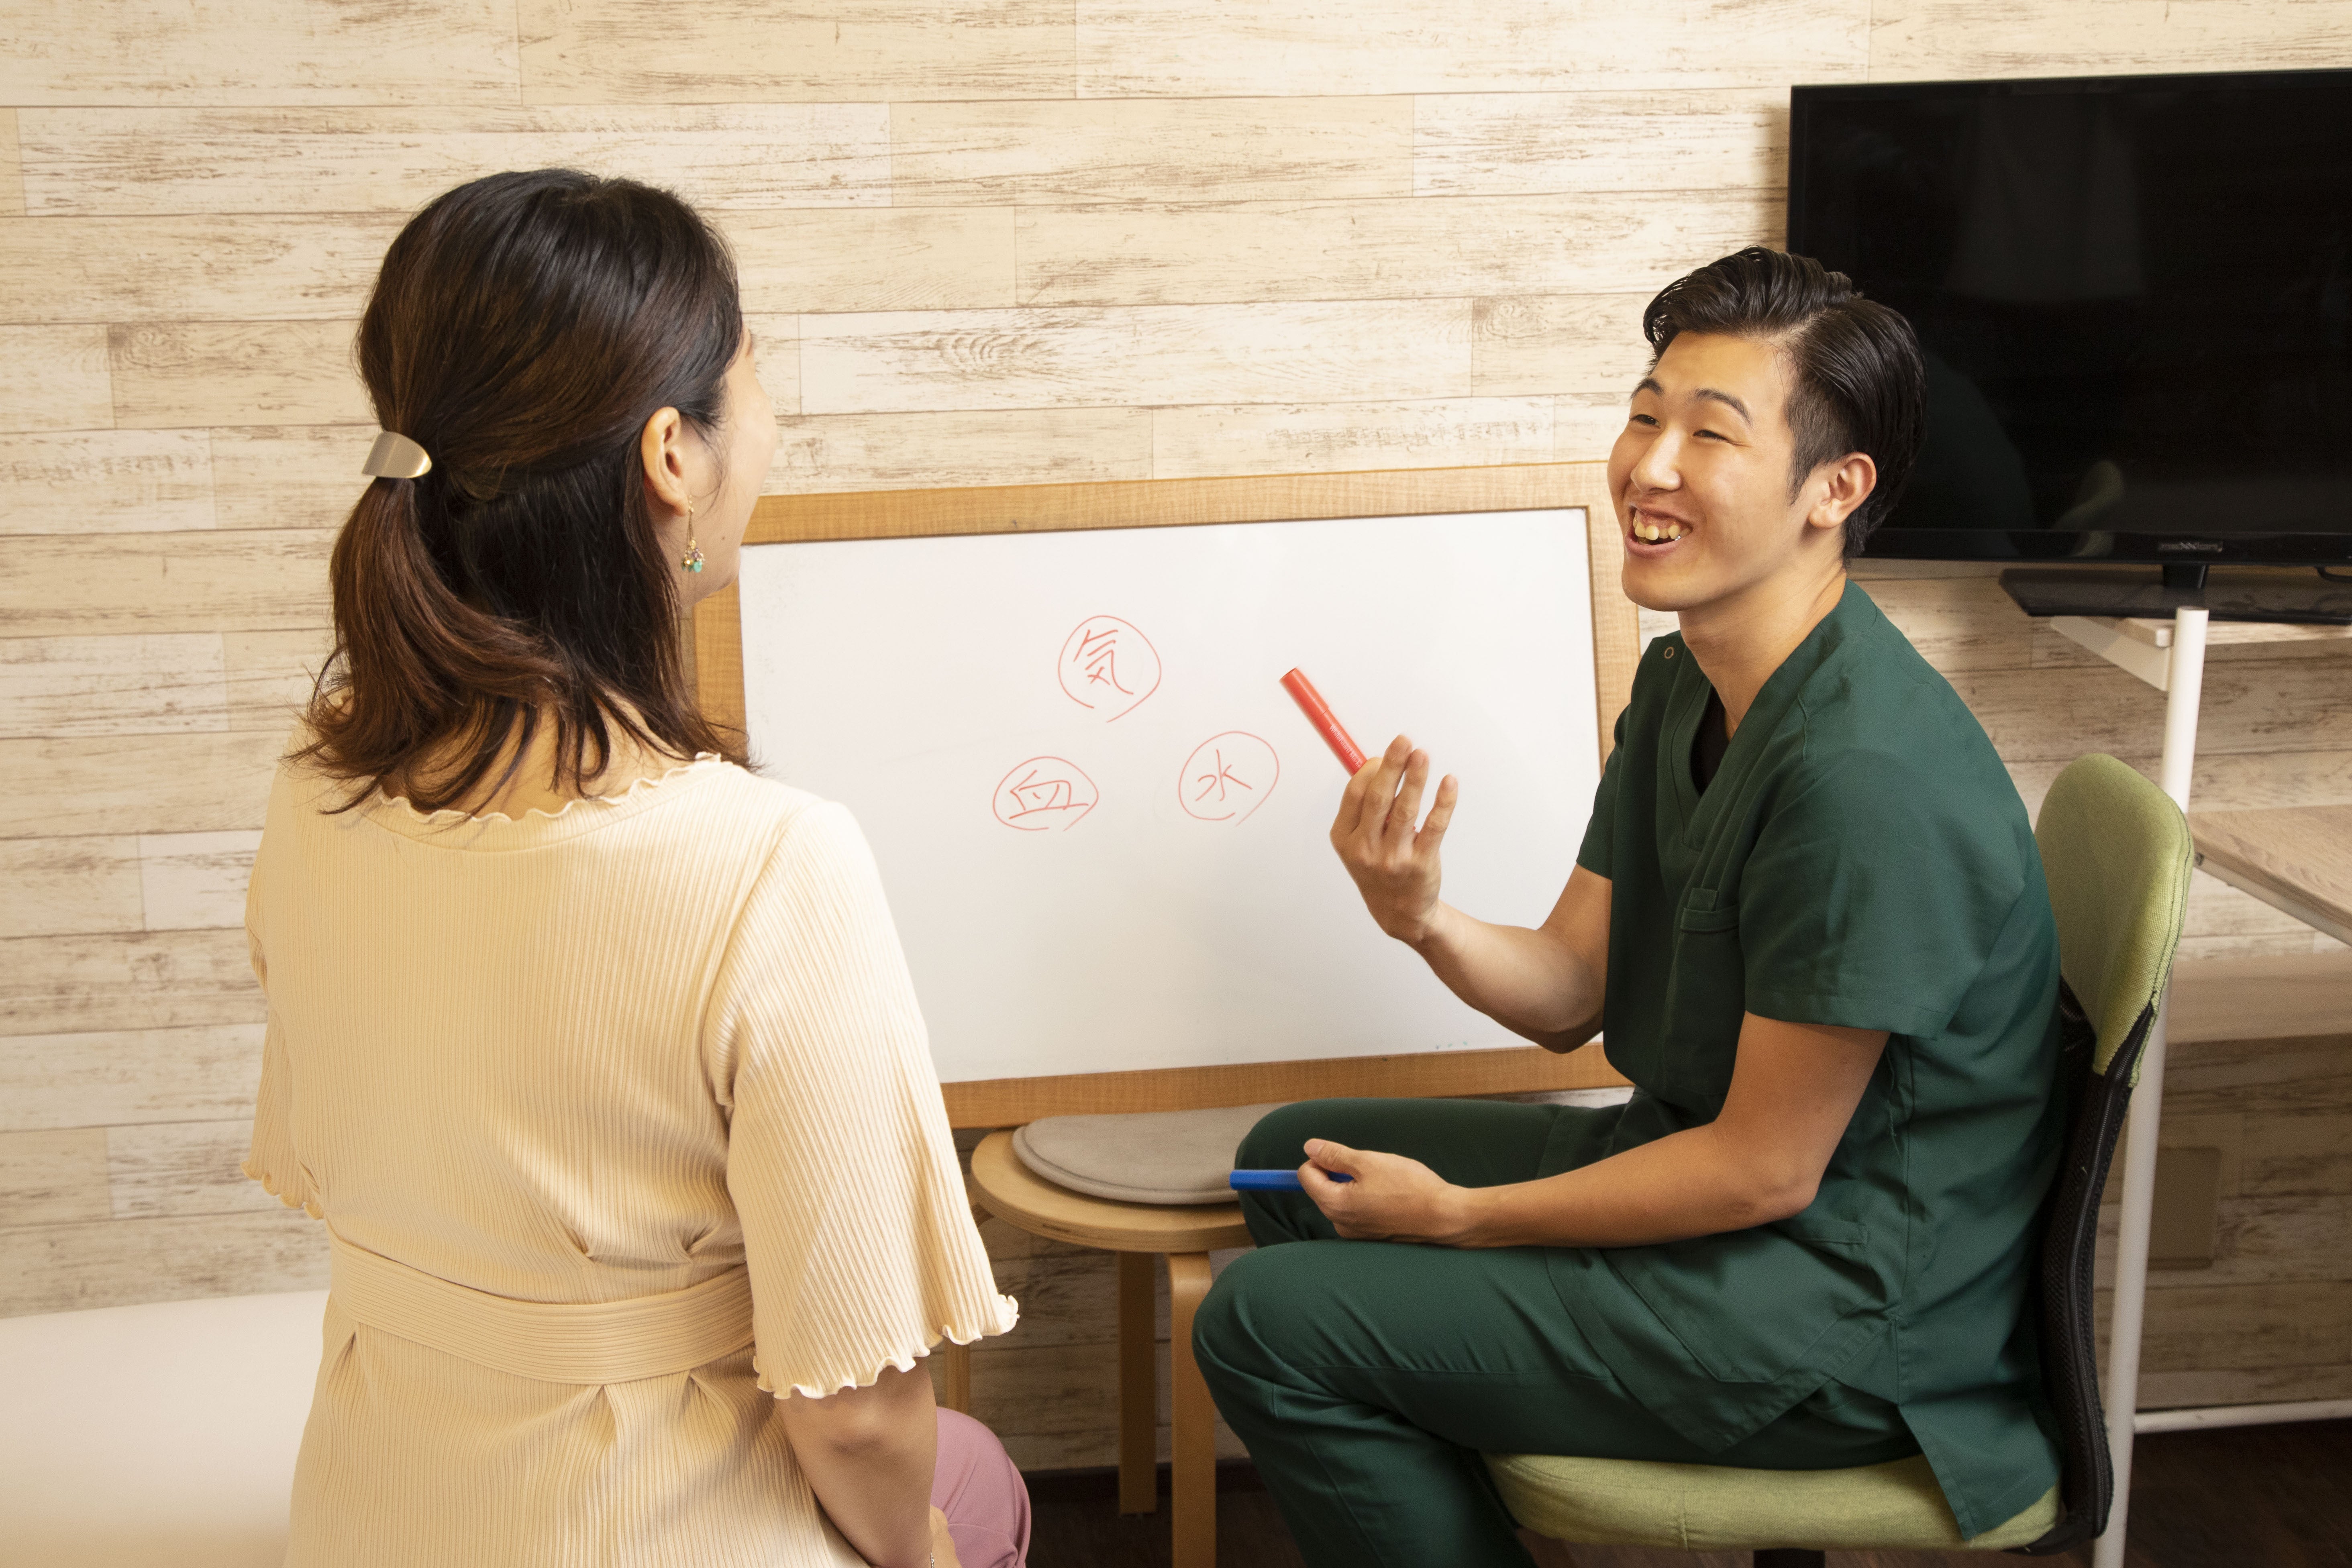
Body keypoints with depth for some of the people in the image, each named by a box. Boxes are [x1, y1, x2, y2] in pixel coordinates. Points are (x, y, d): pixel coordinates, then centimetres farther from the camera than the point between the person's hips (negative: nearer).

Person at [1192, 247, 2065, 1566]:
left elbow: (1766, 1168, -23)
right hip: (1705, 1155, 9)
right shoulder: (1684, 683, 3)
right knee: (1293, 1160, 17)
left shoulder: (1865, 771, -28)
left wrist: (1457, 1218, -13)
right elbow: (1571, 990, 5)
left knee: (1267, 1324, -12)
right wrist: (1422, 918, -17)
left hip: (1848, 1306, -9)